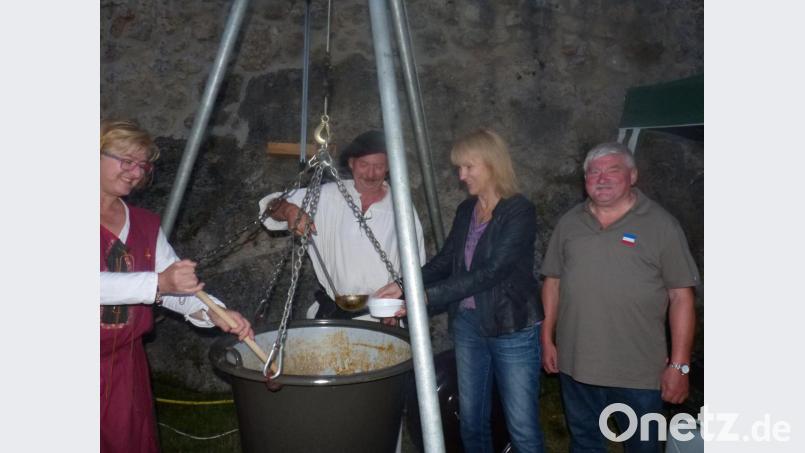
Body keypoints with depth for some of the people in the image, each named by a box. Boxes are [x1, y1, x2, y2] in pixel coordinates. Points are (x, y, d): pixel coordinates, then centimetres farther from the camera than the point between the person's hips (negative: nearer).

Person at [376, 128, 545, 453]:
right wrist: (405, 286, -8)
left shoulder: (520, 211, -14)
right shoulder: (466, 210, 7)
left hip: (512, 329, -6)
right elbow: (445, 260, 9)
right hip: (468, 324, 6)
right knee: (471, 422, 15)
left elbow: (490, 273, -23)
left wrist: (425, 297, -27)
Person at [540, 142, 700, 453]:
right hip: (576, 365, 3)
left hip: (639, 372, -3)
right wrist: (547, 339, 7)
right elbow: (553, 282, 9)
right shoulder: (569, 223, 4)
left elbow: (681, 296, -8)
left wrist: (679, 365, -11)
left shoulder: (661, 225, -8)